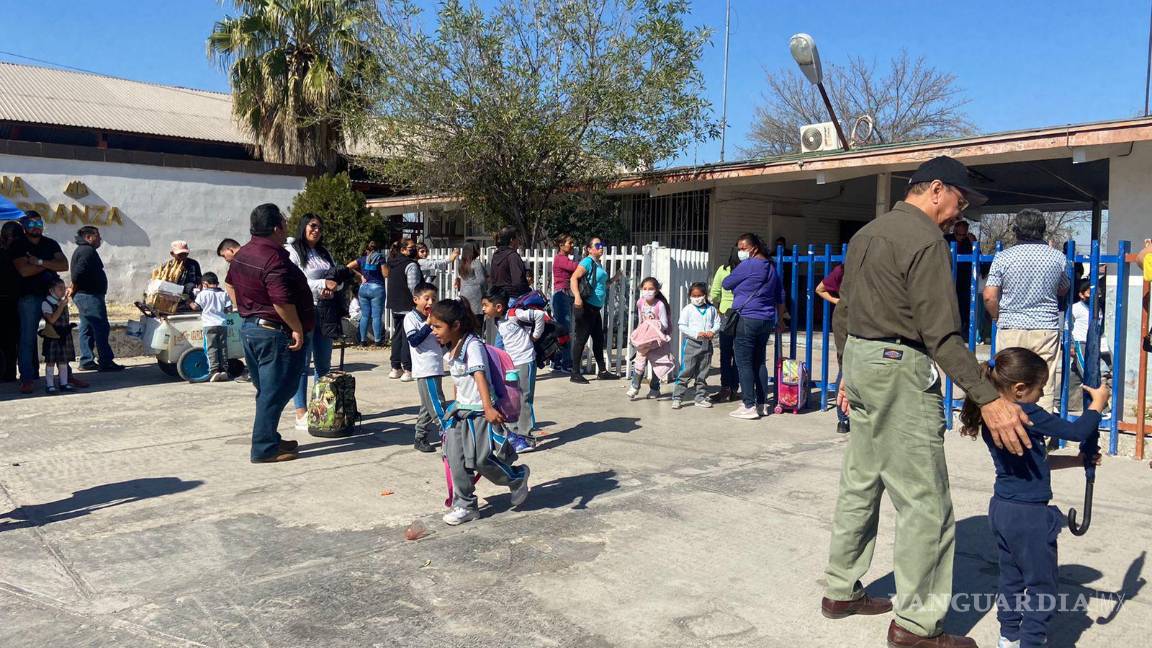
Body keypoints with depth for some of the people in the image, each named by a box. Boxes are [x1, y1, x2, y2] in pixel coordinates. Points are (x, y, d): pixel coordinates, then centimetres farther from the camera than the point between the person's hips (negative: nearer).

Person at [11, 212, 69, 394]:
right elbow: (24, 270, -11)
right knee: (28, 339, -4)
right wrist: (50, 265, -3)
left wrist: (40, 261, -11)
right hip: (29, 297, -3)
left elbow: (64, 265, 0)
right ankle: (28, 379, 0)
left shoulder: (51, 244, 13)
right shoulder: (17, 245, 2)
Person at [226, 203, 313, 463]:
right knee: (275, 393, -2)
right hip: (274, 333, -10)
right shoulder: (275, 259, -22)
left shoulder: (242, 254, 10)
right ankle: (264, 449, 3)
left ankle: (269, 439, 29)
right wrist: (297, 329, -17)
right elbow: (282, 301, -27)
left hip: (249, 327, 10)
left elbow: (231, 282, 22)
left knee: (266, 390, 19)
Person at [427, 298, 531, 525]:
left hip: (478, 412, -8)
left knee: (481, 460, -4)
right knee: (456, 460, 3)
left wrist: (488, 408, -36)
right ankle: (465, 506, 15)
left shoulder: (472, 345, -17)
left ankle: (518, 477, 23)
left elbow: (480, 376, -27)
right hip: (460, 410, 8)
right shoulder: (451, 350, 10)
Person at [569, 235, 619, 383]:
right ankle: (575, 374, 1)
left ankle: (602, 371, 25)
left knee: (599, 339, 15)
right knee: (581, 339, -5)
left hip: (595, 308, 9)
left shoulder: (598, 264, 17)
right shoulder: (587, 262, -10)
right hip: (585, 306, -9)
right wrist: (577, 297, -34)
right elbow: (573, 278, -22)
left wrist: (613, 280, 17)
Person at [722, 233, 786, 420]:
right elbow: (780, 297, 20)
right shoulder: (771, 267, 16)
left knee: (744, 363, -4)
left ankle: (749, 407, -5)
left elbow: (726, 284, -2)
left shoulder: (748, 266, -10)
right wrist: (780, 320, 27)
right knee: (760, 362, 14)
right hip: (767, 320, 8)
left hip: (748, 319, -8)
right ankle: (762, 404, 18)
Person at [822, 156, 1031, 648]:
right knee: (925, 501, -2)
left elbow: (843, 312, 19)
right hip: (900, 369, -10)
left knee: (861, 484, 17)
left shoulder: (867, 233, 15)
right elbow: (941, 334, -20)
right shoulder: (926, 239, -13)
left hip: (861, 362, 10)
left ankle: (841, 590, 27)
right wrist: (988, 399, -22)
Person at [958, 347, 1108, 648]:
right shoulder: (1027, 415, -21)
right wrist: (1098, 402, 3)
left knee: (1010, 575, 20)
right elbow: (1077, 432, -13)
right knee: (1041, 583, 5)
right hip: (1029, 514, -9)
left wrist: (1077, 461, 19)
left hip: (1002, 509, 9)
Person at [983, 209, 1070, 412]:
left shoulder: (1003, 257, -4)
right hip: (1047, 329, 1)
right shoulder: (1057, 257, 1)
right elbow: (1063, 291, 17)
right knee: (1044, 387, 6)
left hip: (1010, 329, -1)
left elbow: (989, 296, -8)